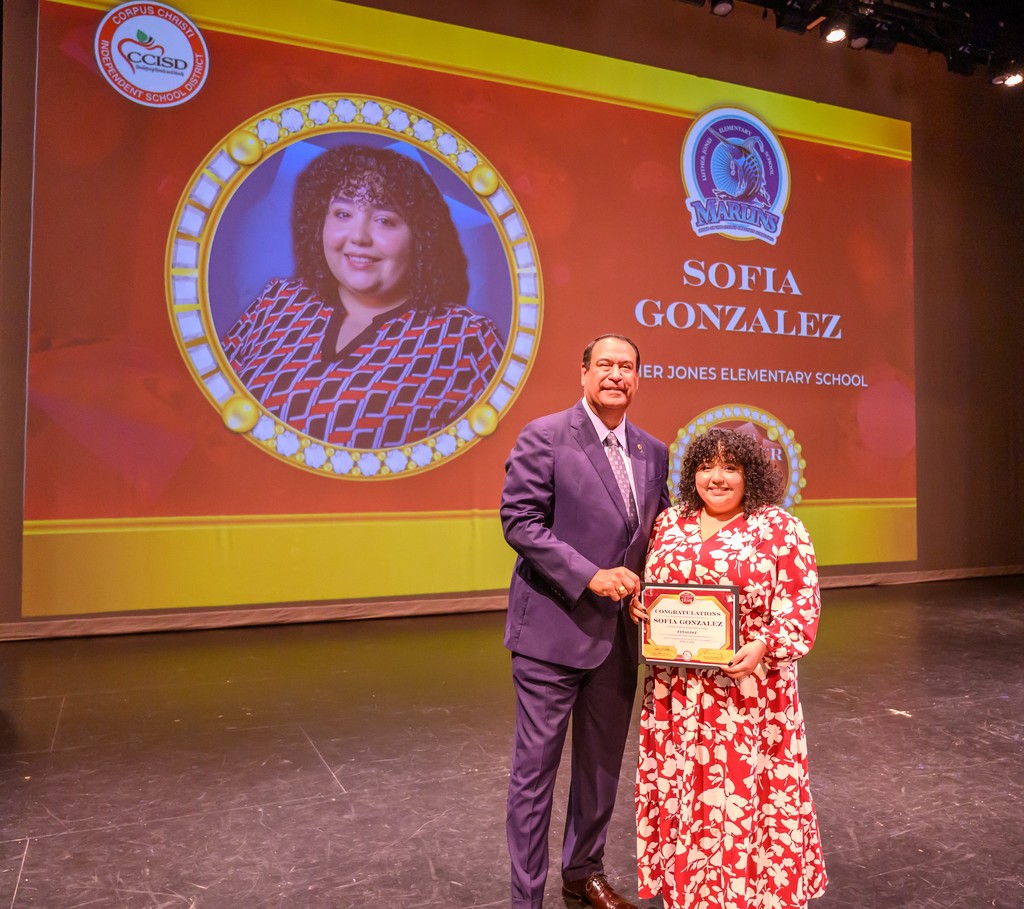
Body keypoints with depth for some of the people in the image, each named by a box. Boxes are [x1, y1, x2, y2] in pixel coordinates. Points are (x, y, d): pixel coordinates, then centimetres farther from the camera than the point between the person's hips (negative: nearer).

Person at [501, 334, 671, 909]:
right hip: (553, 628, -6)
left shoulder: (654, 453, 9)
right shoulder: (545, 436, -9)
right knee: (536, 768, 4)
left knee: (602, 764, 20)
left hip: (618, 634, 6)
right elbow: (520, 520, -15)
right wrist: (589, 576, -21)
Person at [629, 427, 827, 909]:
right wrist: (638, 604, -4)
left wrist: (764, 647, -23)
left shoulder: (781, 529, -4)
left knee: (744, 796, 4)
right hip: (676, 692, 4)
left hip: (748, 692, -4)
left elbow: (801, 607, -8)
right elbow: (648, 587, 17)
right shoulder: (669, 522, 9)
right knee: (679, 794, 13)